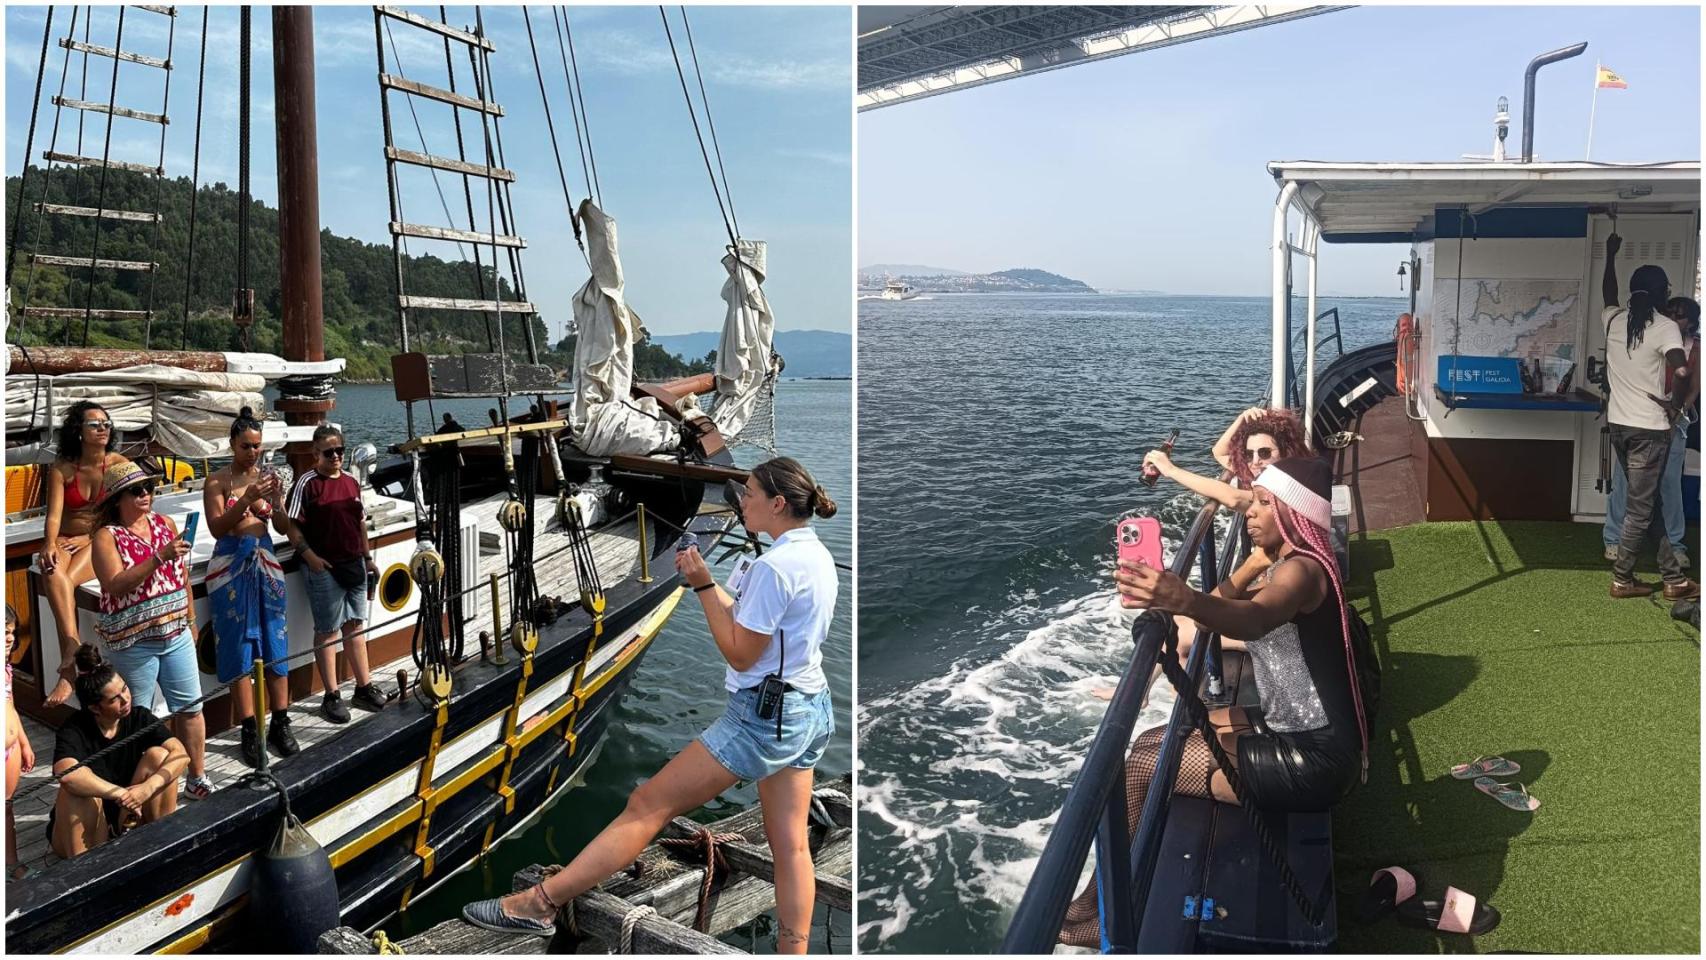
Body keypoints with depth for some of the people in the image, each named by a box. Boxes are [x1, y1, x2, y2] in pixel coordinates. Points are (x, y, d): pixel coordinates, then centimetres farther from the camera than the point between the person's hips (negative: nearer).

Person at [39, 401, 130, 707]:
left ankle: (68, 671, -36)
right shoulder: (62, 468, 1)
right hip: (65, 541, 2)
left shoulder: (117, 464, -1)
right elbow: (54, 515, -8)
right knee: (52, 573, -34)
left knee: (67, 579, -31)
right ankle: (74, 647, -47)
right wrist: (49, 545, -26)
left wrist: (90, 537, -13)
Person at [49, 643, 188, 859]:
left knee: (159, 755, -18)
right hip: (85, 828, -3)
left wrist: (147, 788, -37)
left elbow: (181, 754, -21)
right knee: (76, 789, -32)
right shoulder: (74, 730, -20)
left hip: (128, 818, 3)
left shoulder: (140, 719, -9)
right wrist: (121, 795, -41)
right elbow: (67, 774, -41)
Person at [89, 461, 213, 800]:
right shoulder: (107, 537, -9)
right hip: (133, 642, -4)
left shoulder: (166, 524, 5)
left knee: (190, 708, 7)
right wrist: (159, 557, -30)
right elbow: (116, 585, -23)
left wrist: (190, 619, 16)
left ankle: (197, 778, 19)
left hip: (176, 635, 4)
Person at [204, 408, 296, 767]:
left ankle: (280, 724, 11)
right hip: (232, 566, -3)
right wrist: (246, 499, -22)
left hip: (265, 562, 3)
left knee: (275, 643, 3)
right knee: (239, 646, 0)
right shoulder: (218, 482, -2)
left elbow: (282, 526, 2)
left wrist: (276, 498, -16)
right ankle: (249, 731, 4)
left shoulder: (267, 477, 7)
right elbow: (217, 528, -11)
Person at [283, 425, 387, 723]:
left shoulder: (351, 481, 10)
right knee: (327, 630, 2)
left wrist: (368, 558, 17)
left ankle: (364, 688, 23)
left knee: (355, 625, 14)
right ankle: (331, 696, 10)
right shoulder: (307, 483, -9)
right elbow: (292, 525, -11)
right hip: (324, 567, -6)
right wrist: (310, 555, -20)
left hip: (354, 564, 6)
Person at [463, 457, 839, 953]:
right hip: (810, 709, 10)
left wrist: (703, 586, -12)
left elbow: (739, 653, -16)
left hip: (764, 716, -10)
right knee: (790, 845, 12)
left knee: (646, 807, -5)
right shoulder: (818, 555, 9)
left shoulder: (774, 566, -21)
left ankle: (538, 904, 1)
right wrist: (706, 581, 6)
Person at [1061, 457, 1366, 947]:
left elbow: (1253, 619, -43)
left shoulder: (1302, 570, -21)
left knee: (1136, 770, -11)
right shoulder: (1283, 564, 13)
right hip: (1292, 731, 10)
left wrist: (1186, 601, -62)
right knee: (1150, 742, 11)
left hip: (1313, 758, -10)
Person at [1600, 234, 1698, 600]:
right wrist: (1675, 404, -9)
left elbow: (1610, 295, 28)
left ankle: (1673, 578, 19)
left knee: (1650, 502, 13)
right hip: (1649, 429, -7)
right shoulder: (1664, 328, -13)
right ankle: (1621, 579, 8)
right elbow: (1682, 372, -28)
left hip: (1619, 425, 7)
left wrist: (1611, 255, 40)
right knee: (1640, 508, 2)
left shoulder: (1614, 321, 4)